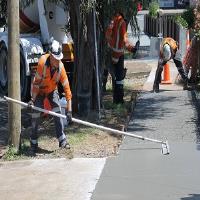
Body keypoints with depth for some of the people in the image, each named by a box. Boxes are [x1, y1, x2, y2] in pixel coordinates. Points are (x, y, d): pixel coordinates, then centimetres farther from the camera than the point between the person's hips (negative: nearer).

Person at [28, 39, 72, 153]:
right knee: (36, 116, -7)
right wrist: (33, 99, -23)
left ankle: (62, 140, -6)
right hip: (39, 90, -2)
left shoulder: (61, 67, -28)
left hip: (52, 90, 2)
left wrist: (69, 109, -29)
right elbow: (36, 82, -23)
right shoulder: (43, 61, -34)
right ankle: (33, 142, 7)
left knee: (58, 113, -12)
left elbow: (67, 88, -26)